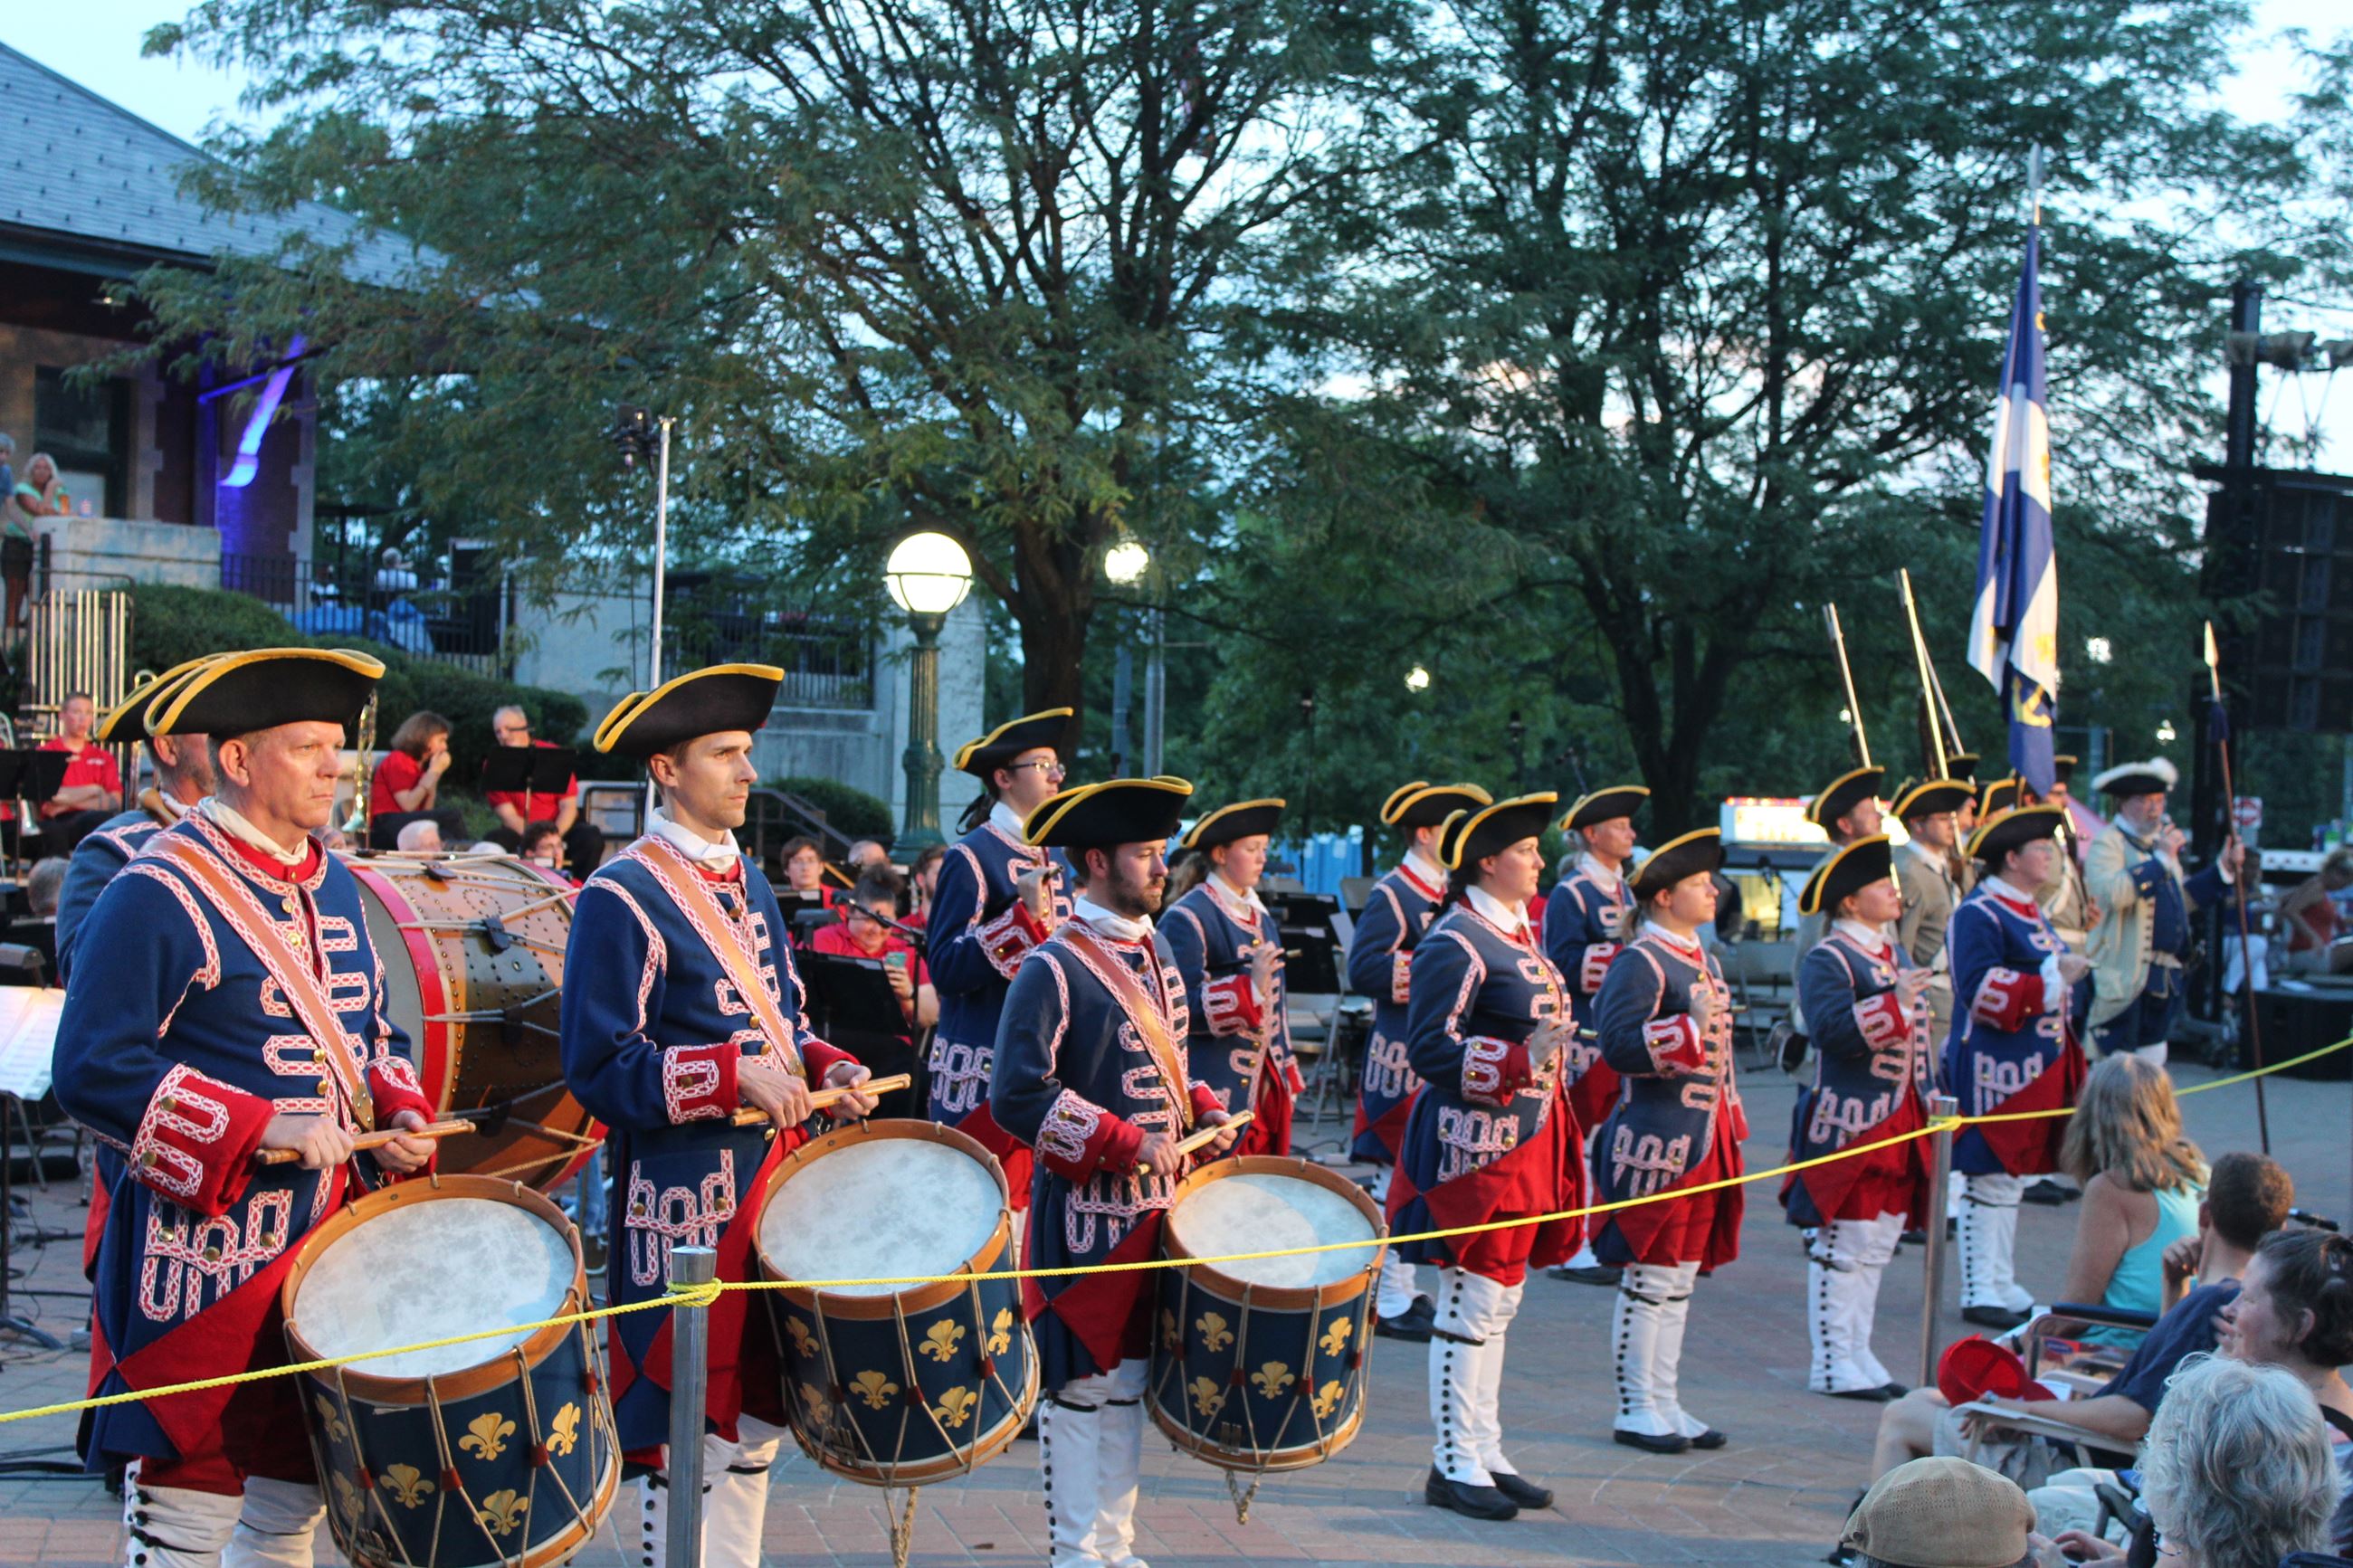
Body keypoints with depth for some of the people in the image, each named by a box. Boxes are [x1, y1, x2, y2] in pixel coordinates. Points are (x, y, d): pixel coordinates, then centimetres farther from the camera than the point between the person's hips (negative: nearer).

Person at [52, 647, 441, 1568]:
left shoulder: (334, 887, 13)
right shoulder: (158, 896, -12)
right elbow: (93, 1070, -17)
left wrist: (400, 1115, 2)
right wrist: (259, 1130, -22)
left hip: (332, 1242, 7)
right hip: (209, 1257, -7)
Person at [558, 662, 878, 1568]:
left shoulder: (748, 885, 14)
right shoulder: (622, 898, -11)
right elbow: (598, 1069, -16)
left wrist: (825, 1068, 3)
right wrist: (732, 1076, -23)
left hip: (777, 1180, 8)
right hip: (687, 1203, -8)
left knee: (755, 1418, 15)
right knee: (690, 1438, -2)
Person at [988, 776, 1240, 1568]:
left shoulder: (1151, 955, 13)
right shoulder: (1053, 969, -14)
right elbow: (1018, 1096, -20)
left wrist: (1204, 1114, 5)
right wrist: (1127, 1144, -22)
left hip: (1155, 1208, 8)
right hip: (1086, 1217, -8)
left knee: (1129, 1378, 14)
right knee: (1081, 1385, 0)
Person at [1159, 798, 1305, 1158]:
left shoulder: (1258, 915, 15)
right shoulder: (1187, 918, -11)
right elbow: (1183, 1007, -17)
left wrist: (1286, 1073, 21)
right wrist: (1250, 987, -26)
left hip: (1264, 1086, 8)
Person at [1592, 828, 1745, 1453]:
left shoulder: (1701, 959, 16)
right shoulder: (1640, 963, -13)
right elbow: (1619, 1045, -23)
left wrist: (1730, 1132, 23)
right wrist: (1689, 1029, -30)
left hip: (1704, 1142, 9)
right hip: (1658, 1142, -9)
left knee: (1680, 1277, 13)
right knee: (1650, 1278, -1)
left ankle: (1665, 1403, 21)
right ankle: (1637, 1411, 8)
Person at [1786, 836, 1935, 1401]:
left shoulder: (1895, 953, 17)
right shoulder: (1826, 961, -11)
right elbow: (1836, 1031, -25)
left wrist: (1929, 1100, 20)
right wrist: (1894, 1004, -30)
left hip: (1898, 1123, 9)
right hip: (1850, 1124, -9)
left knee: (1878, 1243, 12)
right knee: (1842, 1245, -4)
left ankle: (1858, 1355, 20)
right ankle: (1833, 1363, 3)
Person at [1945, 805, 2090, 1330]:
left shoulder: (2028, 911, 17)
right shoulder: (1977, 915, -15)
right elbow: (1981, 990, -24)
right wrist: (2052, 976, -24)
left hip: (2034, 1068, 10)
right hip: (1995, 1069, -10)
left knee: (2012, 1175, 14)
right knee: (1990, 1178, -5)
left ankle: (2002, 1285, 22)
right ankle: (1979, 1293, 1)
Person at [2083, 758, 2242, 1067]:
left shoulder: (2160, 843, 19)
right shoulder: (2107, 844, -9)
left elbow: (2182, 899, 29)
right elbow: (2112, 892, -29)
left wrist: (2223, 868, 19)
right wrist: (2161, 860, -24)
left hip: (2165, 979, 9)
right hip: (2125, 978, -9)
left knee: (2152, 1064, 14)